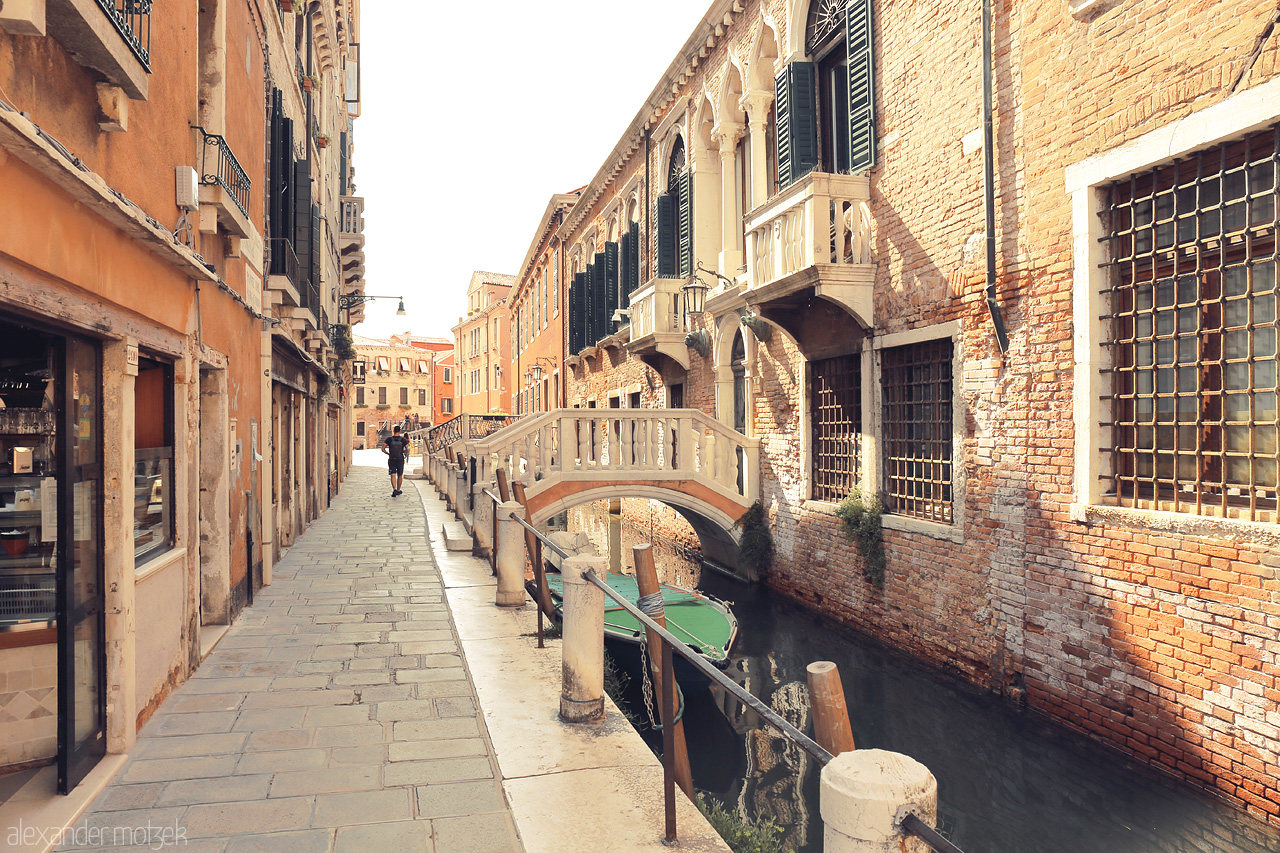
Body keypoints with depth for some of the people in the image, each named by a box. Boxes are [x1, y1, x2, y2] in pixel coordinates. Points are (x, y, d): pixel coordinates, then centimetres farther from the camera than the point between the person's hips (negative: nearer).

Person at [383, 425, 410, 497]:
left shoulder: (389, 439, -2)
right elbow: (407, 450, -6)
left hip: (391, 459, 0)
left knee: (393, 475, -4)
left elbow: (383, 449, -5)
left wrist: (388, 453, 11)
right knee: (400, 476, 15)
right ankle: (398, 490, 24)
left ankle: (394, 489, -24)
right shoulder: (403, 439, -2)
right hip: (400, 460, 0)